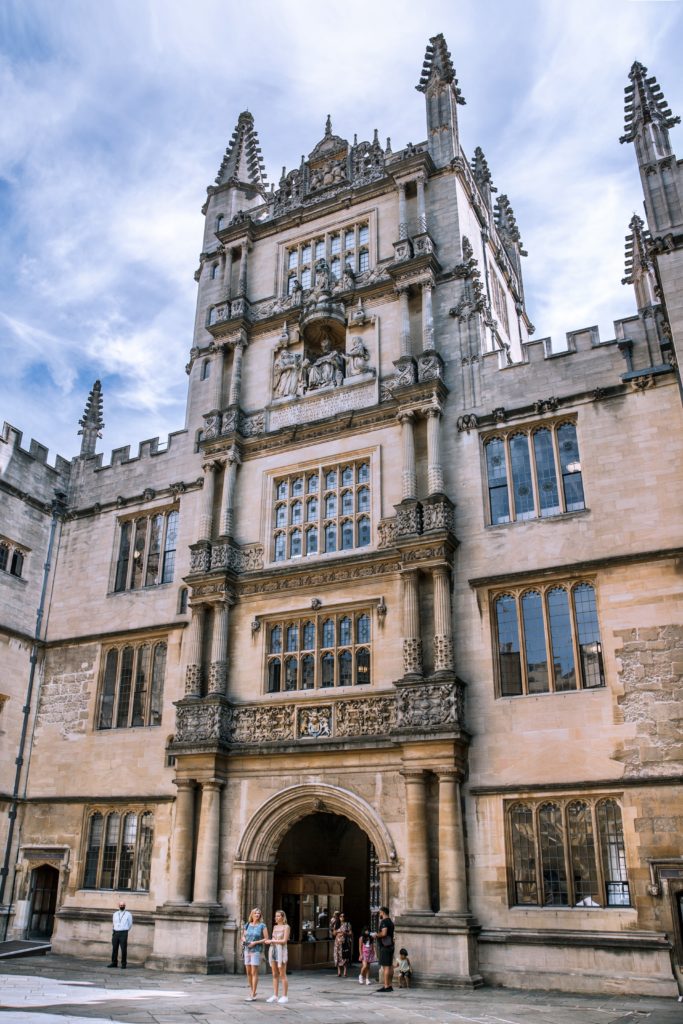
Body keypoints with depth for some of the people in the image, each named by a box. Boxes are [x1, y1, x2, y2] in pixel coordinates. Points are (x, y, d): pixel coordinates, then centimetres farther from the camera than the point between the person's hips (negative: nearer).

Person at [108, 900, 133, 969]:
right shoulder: (115, 914, 12)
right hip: (115, 932, 4)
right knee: (114, 948, 4)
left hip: (123, 933, -3)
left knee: (123, 949, -5)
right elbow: (113, 923, 22)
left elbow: (130, 924, 11)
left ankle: (124, 964, 1)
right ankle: (114, 963, 14)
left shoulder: (128, 914, 3)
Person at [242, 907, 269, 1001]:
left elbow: (266, 939, -7)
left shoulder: (262, 925, -5)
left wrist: (255, 942, -16)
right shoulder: (247, 925, 8)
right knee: (248, 972, 10)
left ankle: (253, 995, -5)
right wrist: (244, 940, -7)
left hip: (256, 951, -5)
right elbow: (243, 936, 17)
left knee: (254, 972, -8)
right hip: (247, 950, 5)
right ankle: (252, 991, 26)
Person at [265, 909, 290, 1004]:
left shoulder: (286, 927, -5)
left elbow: (284, 941, -13)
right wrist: (268, 941, -5)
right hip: (272, 950, 6)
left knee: (282, 975, -3)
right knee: (275, 975, 7)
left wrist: (271, 941, -11)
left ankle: (285, 996, 3)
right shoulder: (275, 927, 14)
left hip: (281, 951, -6)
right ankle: (275, 996, 12)